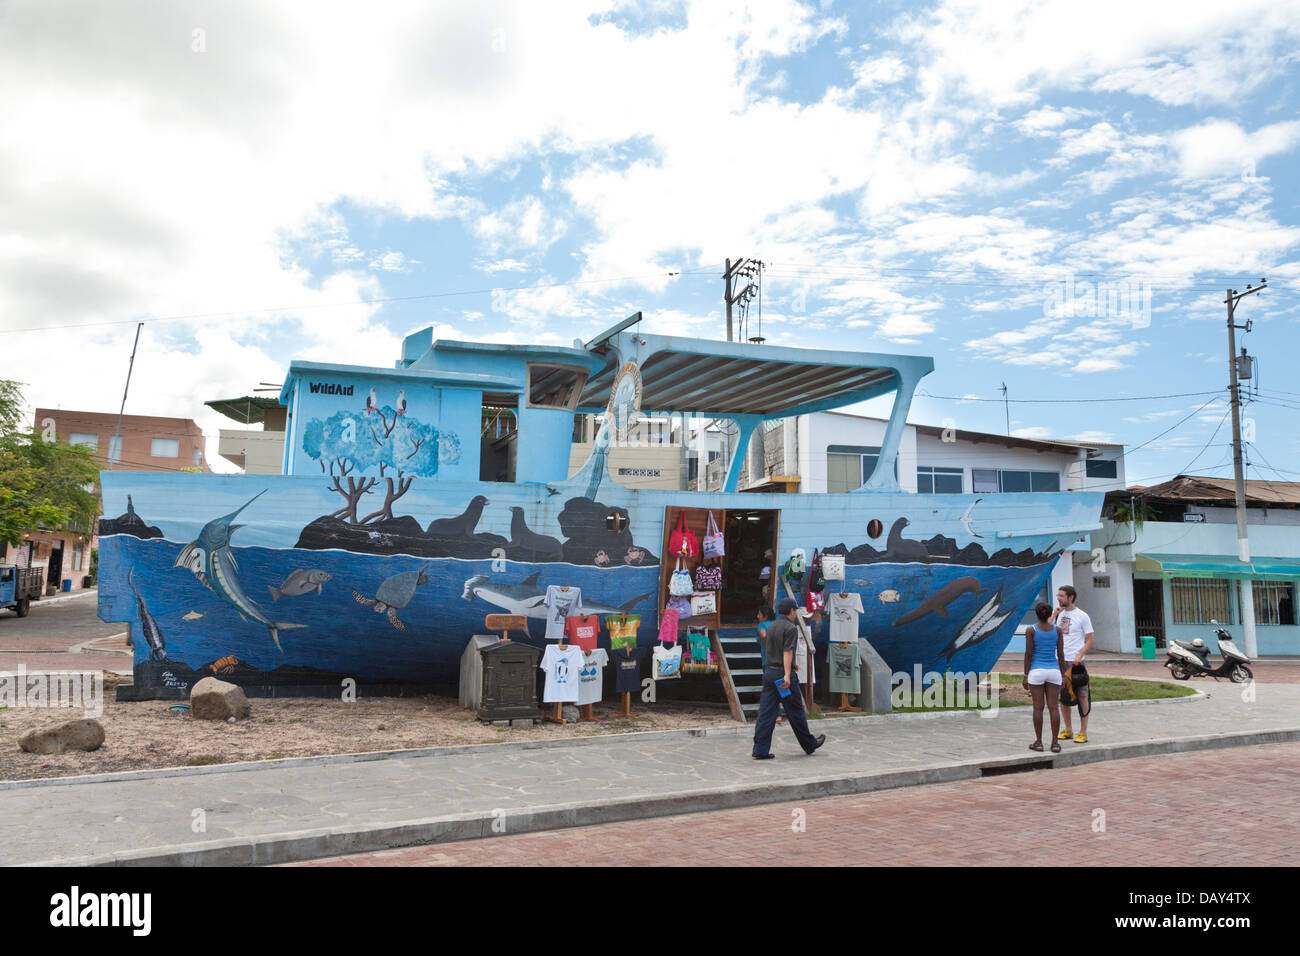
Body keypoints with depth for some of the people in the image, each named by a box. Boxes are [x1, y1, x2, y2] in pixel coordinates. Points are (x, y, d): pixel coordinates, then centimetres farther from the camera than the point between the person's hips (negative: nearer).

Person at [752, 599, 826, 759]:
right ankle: (809, 744, 24)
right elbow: (787, 652, -21)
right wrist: (787, 675, -27)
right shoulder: (791, 628, -10)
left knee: (766, 713, 3)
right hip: (783, 673, -7)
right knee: (796, 712, 7)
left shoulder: (771, 626, 15)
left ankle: (760, 750, -1)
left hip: (768, 672, 7)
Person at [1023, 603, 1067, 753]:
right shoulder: (1057, 630, 1)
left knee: (1038, 707, 3)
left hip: (1036, 672, -2)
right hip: (1053, 671, 2)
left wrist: (1026, 676, -2)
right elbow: (1061, 655, 3)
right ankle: (1055, 743, 5)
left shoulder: (1030, 630, -7)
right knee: (1053, 707, 4)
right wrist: (1063, 675, 11)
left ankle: (1038, 742, 8)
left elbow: (1028, 654, -8)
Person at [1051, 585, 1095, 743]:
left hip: (1075, 662, -5)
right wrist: (1054, 614, -3)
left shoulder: (1082, 616, -4)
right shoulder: (1059, 614, 11)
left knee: (1082, 696, 0)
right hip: (1060, 661, 5)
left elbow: (1090, 640, -4)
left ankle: (1083, 732, 6)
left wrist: (1080, 655, -17)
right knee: (1063, 696, 10)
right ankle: (1067, 730, 19)